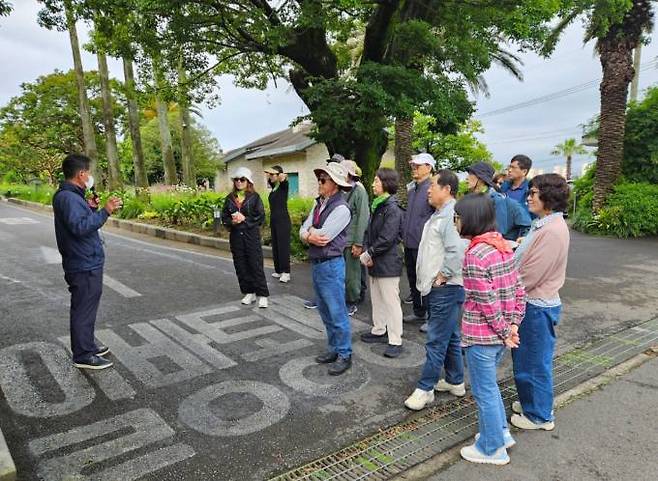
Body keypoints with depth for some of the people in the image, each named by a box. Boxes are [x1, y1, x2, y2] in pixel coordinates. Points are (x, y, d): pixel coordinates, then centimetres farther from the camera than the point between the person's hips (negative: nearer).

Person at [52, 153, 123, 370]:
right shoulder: (68, 197, -19)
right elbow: (80, 227, -29)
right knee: (84, 309, -1)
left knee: (86, 307, 21)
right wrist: (104, 212, -30)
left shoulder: (69, 195, 13)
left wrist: (90, 208, 10)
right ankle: (83, 356, 10)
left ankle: (87, 344, 35)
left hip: (86, 263, 11)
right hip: (84, 265, -11)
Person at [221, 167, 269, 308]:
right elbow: (224, 217, 9)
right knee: (241, 266, 8)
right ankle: (249, 293, 21)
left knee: (256, 266, -5)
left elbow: (261, 217, -8)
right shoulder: (230, 198, 10)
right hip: (236, 236, 4)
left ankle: (262, 295, 2)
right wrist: (232, 221, -12)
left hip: (252, 235, -4)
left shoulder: (254, 197, -2)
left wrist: (244, 219, -16)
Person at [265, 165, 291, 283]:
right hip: (274, 220, 8)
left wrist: (275, 172, -20)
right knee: (275, 247, 11)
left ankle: (286, 273, -2)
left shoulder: (283, 186, -8)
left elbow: (283, 177, -30)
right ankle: (278, 270, 19)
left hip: (283, 220, -8)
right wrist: (269, 173, 15)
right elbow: (269, 179, 32)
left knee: (283, 246, -6)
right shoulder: (274, 187, 12)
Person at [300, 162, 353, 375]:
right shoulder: (318, 204, 11)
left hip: (331, 265, -9)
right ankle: (333, 348, 31)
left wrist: (310, 232, -2)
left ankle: (344, 355, 13)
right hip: (316, 263, 9)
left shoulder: (341, 208, -15)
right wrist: (310, 236, -16)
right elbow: (303, 231, 5)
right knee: (325, 312, 18)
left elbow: (323, 236, -21)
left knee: (337, 313, 0)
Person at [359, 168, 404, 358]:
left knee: (391, 302, -1)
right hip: (374, 263, 9)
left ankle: (395, 341, 8)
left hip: (388, 264, -9)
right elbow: (368, 232, 11)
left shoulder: (392, 209, -17)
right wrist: (366, 251, -4)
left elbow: (386, 239, -22)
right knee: (376, 299, 19)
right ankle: (379, 331, 35)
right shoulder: (376, 206, 11)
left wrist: (369, 254, -13)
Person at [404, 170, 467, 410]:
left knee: (437, 340, -1)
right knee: (450, 337, 19)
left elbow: (457, 251, -29)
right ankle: (455, 381, 32)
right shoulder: (438, 215, 15)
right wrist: (427, 277, 17)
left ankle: (425, 388, 8)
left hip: (445, 288, -11)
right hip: (435, 287, 11)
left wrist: (443, 275, -18)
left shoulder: (452, 215, -18)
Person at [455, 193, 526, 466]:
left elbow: (488, 303, -22)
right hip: (500, 334, 8)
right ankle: (501, 432, 41)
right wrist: (513, 324, 3)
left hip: (481, 335, -8)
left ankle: (492, 449, 27)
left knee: (484, 391, 10)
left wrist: (504, 331, -10)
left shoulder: (475, 255, -22)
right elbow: (519, 290, 4)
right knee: (489, 386, 26)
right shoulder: (502, 245, 3)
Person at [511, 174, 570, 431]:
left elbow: (529, 276, -23)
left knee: (535, 363, 8)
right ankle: (530, 402, 40)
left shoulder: (552, 231, -24)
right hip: (530, 302, 9)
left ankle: (540, 415, 26)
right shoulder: (543, 224, 8)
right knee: (525, 360, 22)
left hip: (538, 307, -9)